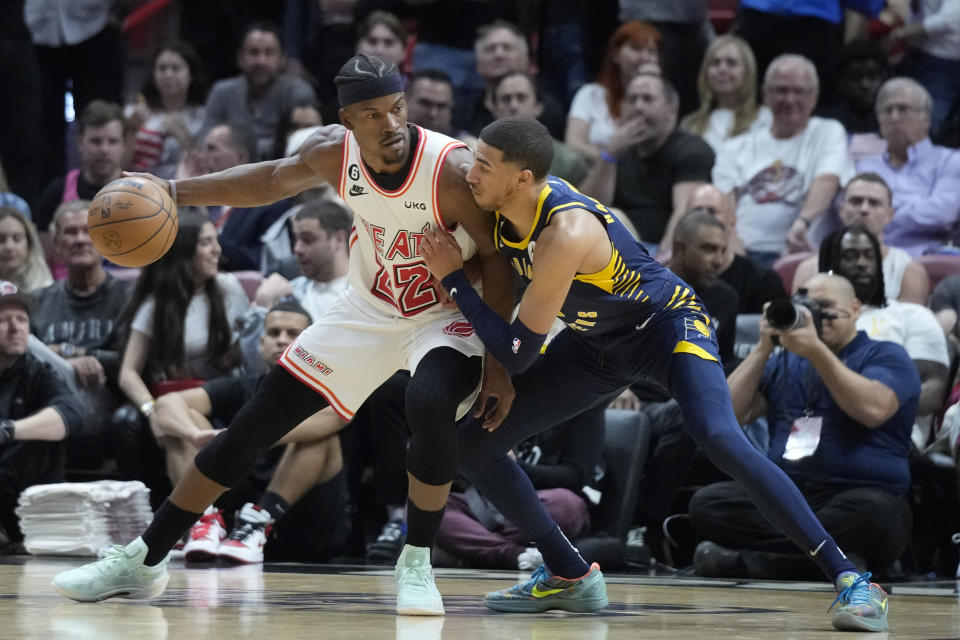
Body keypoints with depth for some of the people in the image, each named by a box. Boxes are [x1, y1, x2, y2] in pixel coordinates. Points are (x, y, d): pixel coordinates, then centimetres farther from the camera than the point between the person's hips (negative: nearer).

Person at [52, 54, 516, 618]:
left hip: (445, 316, -4)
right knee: (251, 426, 2)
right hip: (369, 311, 5)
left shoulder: (452, 168, -29)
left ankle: (417, 561, -14)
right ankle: (144, 561, 14)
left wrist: (498, 361, -21)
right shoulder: (335, 154, -15)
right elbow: (274, 180, 6)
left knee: (430, 405, -38)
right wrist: (175, 191, 1)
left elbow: (497, 257, -19)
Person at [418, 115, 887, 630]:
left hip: (666, 322, -8)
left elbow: (517, 353, -31)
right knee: (473, 445, 1)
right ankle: (569, 576, 16)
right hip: (594, 342, 8)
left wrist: (453, 279, -25)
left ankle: (848, 579, -28)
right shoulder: (507, 206, -13)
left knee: (719, 437, -34)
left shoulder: (566, 235, -36)